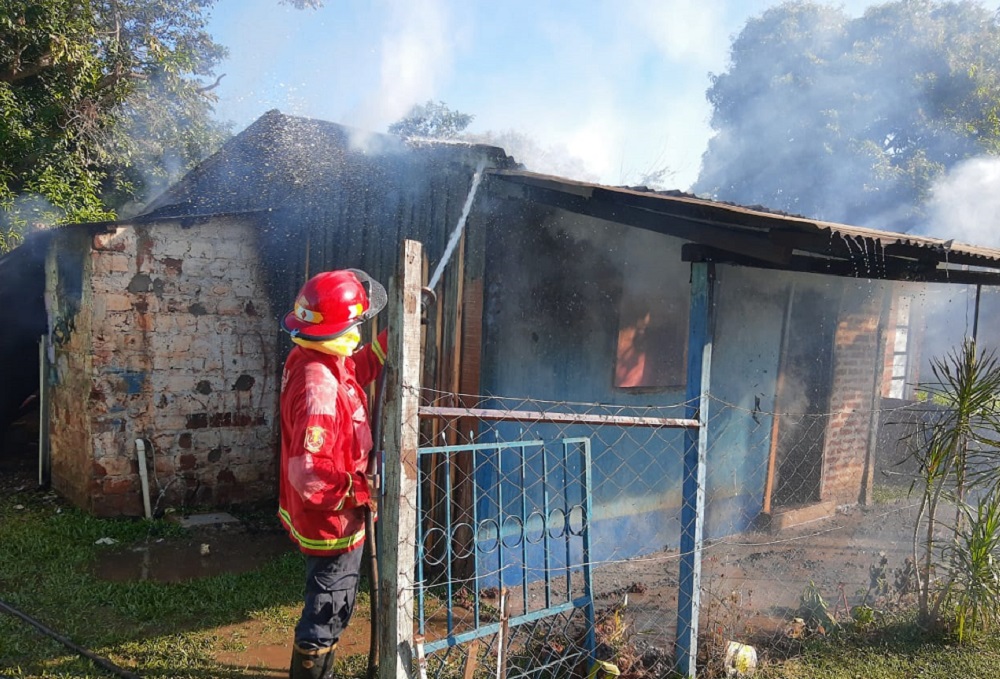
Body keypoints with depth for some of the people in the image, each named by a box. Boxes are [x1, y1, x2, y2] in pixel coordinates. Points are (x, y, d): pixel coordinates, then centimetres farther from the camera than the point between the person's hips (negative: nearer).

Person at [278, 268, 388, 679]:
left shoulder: (318, 361, -2)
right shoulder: (318, 387, -32)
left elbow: (364, 365, 17)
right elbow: (309, 473, -36)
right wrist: (362, 491, -24)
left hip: (331, 517, 10)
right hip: (331, 522, -10)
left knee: (328, 608, 27)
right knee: (327, 614, 9)